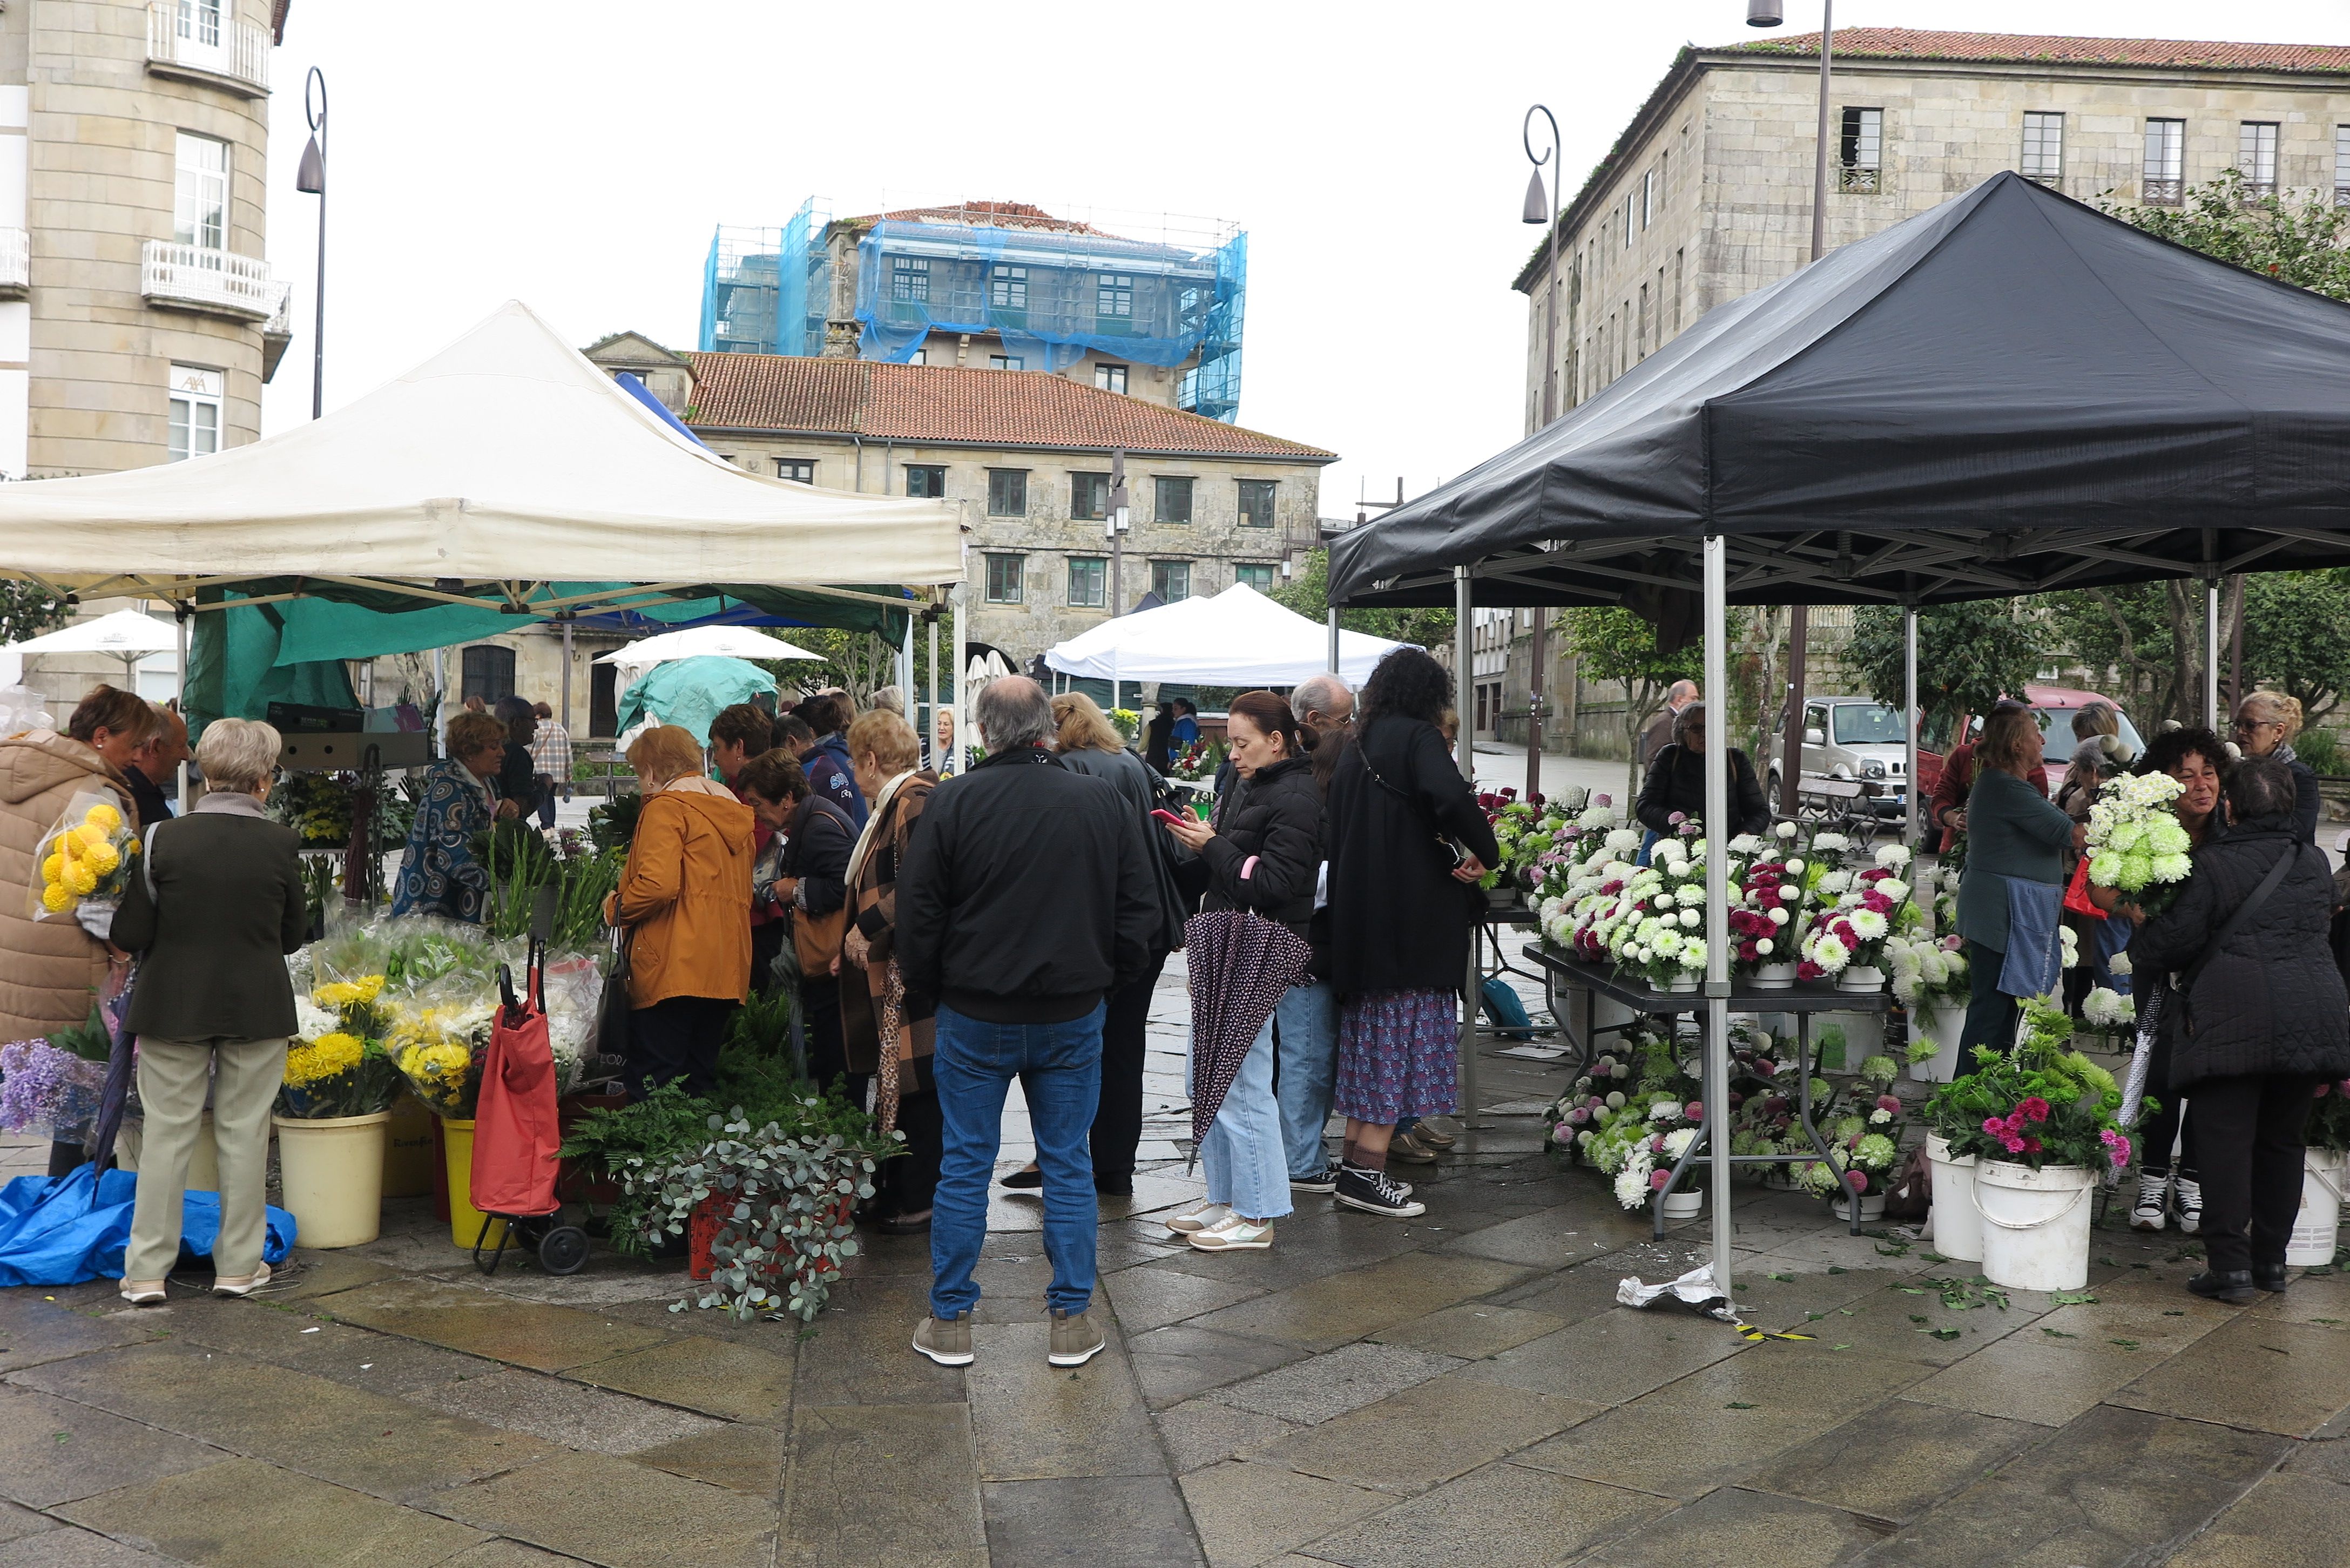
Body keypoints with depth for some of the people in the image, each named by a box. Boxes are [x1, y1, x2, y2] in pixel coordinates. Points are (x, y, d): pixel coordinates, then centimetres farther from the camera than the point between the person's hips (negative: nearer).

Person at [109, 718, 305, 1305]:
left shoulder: (166, 839, -11)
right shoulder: (281, 844, -9)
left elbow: (129, 935, -7)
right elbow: (294, 933, 2)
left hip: (173, 1008, 0)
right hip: (258, 1009, 0)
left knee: (166, 1133, 9)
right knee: (244, 1133, 10)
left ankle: (147, 1271, 13)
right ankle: (239, 1265, 18)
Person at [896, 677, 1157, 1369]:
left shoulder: (953, 801, -9)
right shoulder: (1103, 802, -3)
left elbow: (918, 914, -6)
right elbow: (1140, 911, 3)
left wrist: (925, 993, 9)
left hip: (975, 1016, -1)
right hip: (1074, 1015, 2)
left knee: (965, 1164, 8)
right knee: (1067, 1163, 10)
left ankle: (950, 1321, 16)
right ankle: (1071, 1320, 15)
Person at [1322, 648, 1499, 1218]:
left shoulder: (1357, 747, 14)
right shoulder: (1417, 737, -10)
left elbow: (1333, 835, 18)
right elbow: (1451, 799, -29)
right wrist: (1483, 853, -14)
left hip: (1359, 912, 9)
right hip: (1412, 911, -8)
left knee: (1370, 1035, 15)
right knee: (1405, 1034, -4)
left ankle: (1354, 1160, 20)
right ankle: (1367, 1172, -4)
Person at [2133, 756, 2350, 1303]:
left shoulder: (2211, 864, -3)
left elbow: (2173, 942, -5)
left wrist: (2141, 936, 15)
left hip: (2233, 1018, -5)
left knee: (2226, 1141, -2)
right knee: (2282, 1141, 15)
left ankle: (2230, 1267, -3)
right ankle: (2270, 1261, 21)